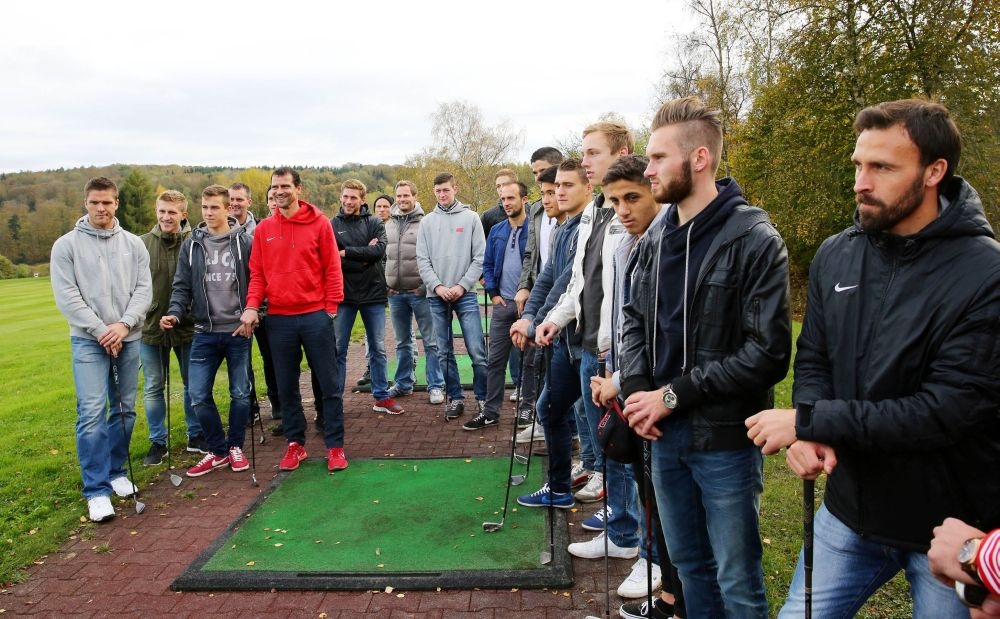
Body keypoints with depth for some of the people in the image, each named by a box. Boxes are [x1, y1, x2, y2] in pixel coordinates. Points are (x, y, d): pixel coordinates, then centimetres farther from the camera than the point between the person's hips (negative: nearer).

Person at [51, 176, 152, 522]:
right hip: (88, 341, -3)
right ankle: (97, 489, -3)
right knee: (92, 413, -9)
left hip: (128, 340, 3)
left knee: (125, 410, 9)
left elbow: (144, 290, 2)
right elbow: (67, 296, -6)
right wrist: (101, 330, -13)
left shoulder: (133, 244, 7)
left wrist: (124, 325, -12)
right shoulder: (66, 245, 0)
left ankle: (115, 471, 25)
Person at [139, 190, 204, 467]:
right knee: (153, 387, 10)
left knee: (193, 384, 12)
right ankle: (158, 442, 25)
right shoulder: (143, 244, -3)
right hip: (150, 328, 2)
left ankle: (196, 436, 28)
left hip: (188, 327, -1)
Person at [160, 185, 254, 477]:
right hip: (205, 332, 3)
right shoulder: (191, 245, 6)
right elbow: (182, 285, 5)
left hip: (239, 331, -2)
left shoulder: (245, 241, -2)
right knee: (199, 395, 1)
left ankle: (235, 446, 25)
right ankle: (218, 450, 19)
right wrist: (175, 312, -11)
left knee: (240, 393, 6)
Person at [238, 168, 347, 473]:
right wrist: (252, 306, -6)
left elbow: (332, 267, -2)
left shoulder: (319, 223, -2)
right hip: (279, 319, 3)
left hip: (316, 315, -2)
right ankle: (295, 444, 24)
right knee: (286, 386, 10)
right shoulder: (263, 229, 6)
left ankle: (335, 445, 14)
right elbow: (257, 273, 7)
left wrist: (331, 306, -6)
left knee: (329, 384, 3)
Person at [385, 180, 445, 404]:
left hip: (419, 292, -5)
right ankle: (403, 383, 26)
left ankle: (435, 386, 7)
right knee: (402, 342, 15)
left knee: (430, 341, 0)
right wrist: (385, 284, 5)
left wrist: (426, 286, -13)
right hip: (395, 293, 5)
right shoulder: (388, 225, 11)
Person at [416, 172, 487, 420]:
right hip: (436, 296, 3)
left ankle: (483, 398, 10)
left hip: (465, 294, -2)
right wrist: (438, 286, -8)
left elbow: (480, 257, -1)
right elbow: (422, 260, 4)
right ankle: (455, 398, 19)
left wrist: (462, 285, -10)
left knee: (477, 351, -4)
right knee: (444, 353, 7)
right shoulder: (427, 222, 8)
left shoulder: (471, 218, 3)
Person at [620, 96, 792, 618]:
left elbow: (768, 352, -18)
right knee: (688, 563, 21)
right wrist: (636, 388, -7)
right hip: (664, 436, 6)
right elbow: (634, 319, 12)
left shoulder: (754, 239, -13)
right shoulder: (656, 240, 8)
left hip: (725, 441, -6)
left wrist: (674, 395, -17)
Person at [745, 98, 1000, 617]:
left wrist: (807, 421, -22)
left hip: (950, 526, -4)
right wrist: (807, 436, -15)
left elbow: (947, 411, -24)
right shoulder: (834, 256, -1)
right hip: (849, 512, 5)